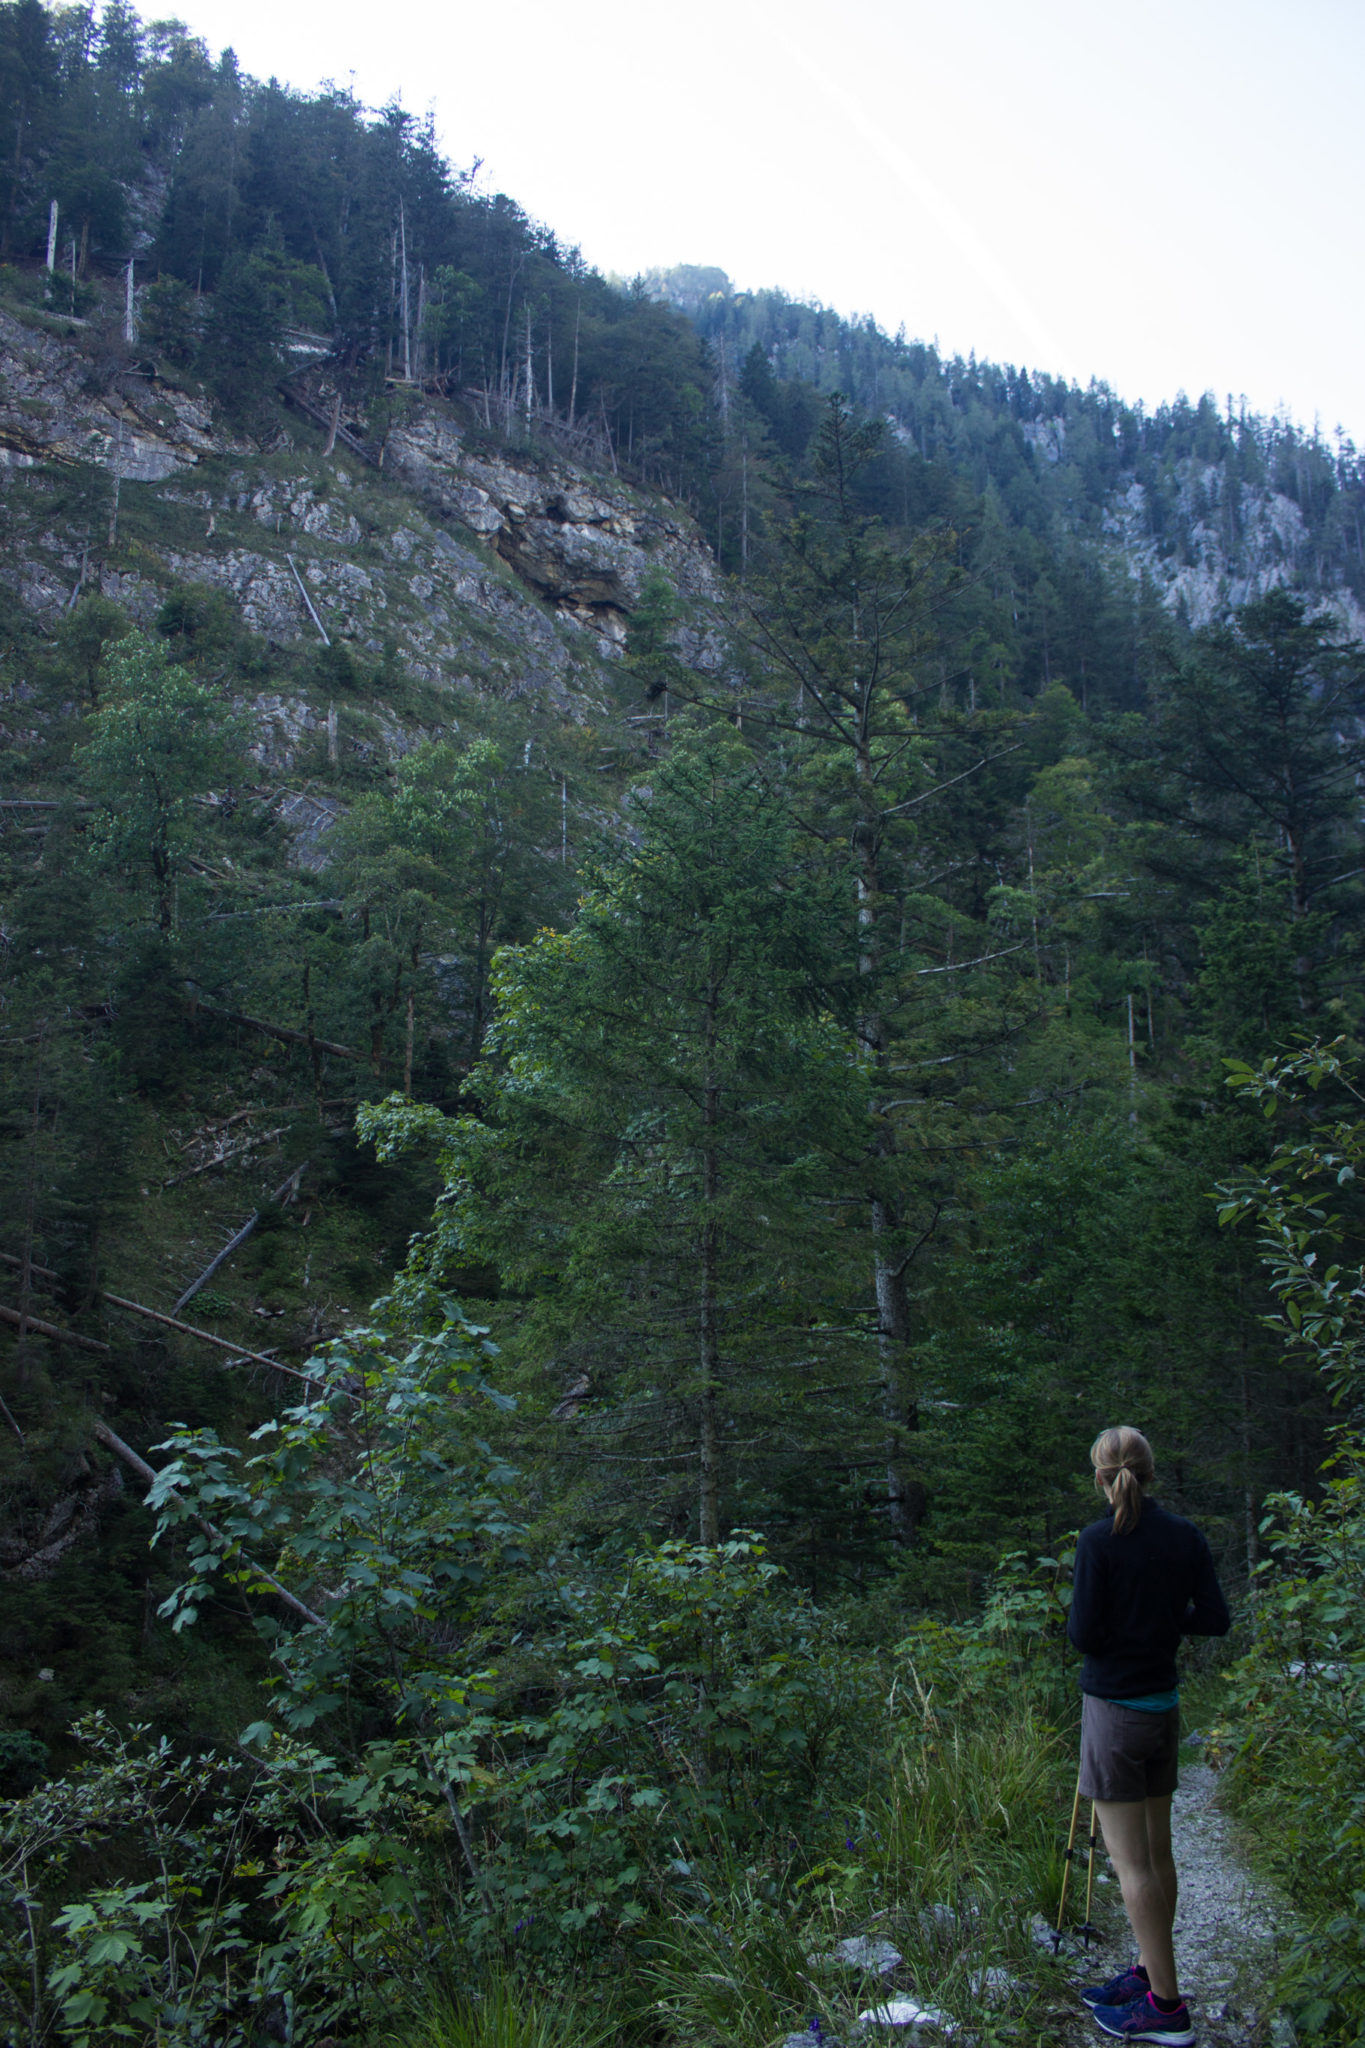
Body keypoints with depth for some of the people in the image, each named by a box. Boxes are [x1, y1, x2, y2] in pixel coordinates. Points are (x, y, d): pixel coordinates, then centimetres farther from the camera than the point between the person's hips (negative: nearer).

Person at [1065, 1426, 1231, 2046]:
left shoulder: (1099, 1540, -16)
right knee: (1156, 1849, 16)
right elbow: (1215, 1619, 2)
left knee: (1130, 1860, 0)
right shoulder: (1185, 1535, 0)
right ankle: (1147, 1972, 27)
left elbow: (1083, 1634, -16)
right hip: (1164, 1704, 7)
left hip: (1114, 1709, -6)